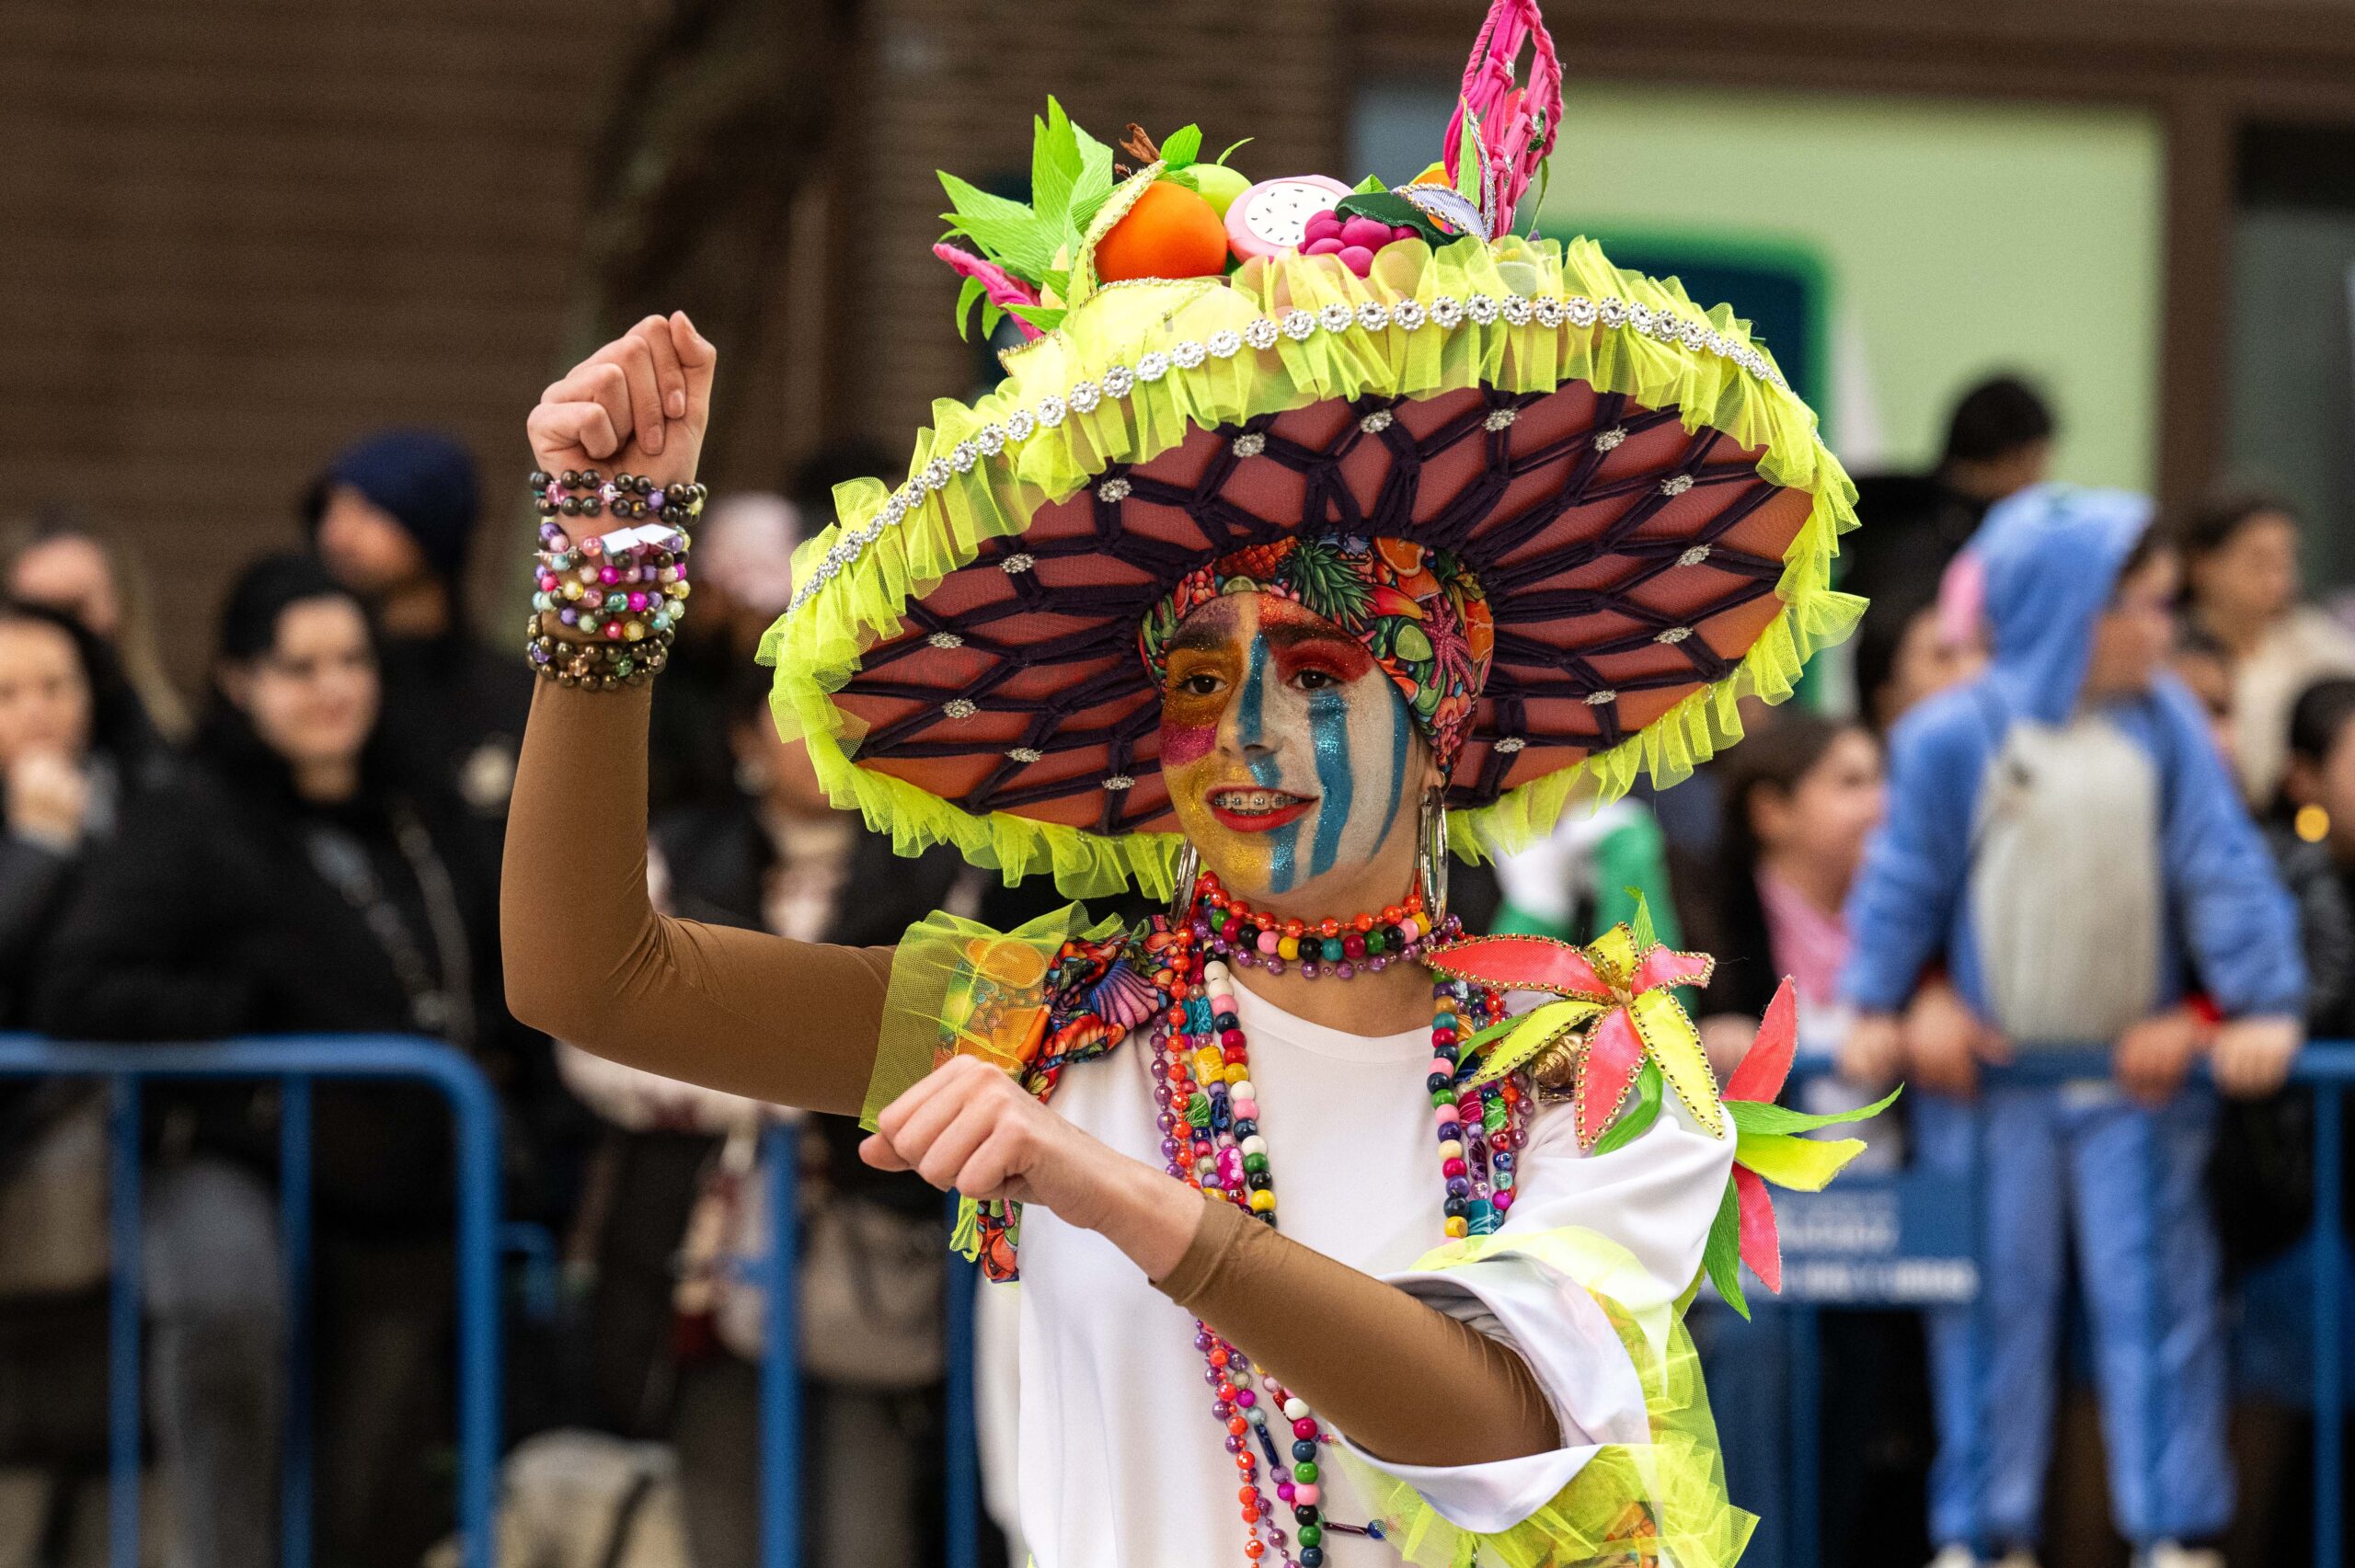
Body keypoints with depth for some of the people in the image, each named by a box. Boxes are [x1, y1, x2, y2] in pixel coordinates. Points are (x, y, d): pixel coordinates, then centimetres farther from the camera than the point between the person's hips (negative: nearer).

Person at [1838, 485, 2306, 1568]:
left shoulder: (2165, 727, -1)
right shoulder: (1953, 738, -8)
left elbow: (2223, 871, -1)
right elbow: (1904, 881, -2)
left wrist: (2261, 1008, -6)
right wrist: (1876, 1010, -6)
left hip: (2138, 1071, 2)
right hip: (1989, 1074, -2)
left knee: (2154, 1294, 2)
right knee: (1997, 1299, 5)